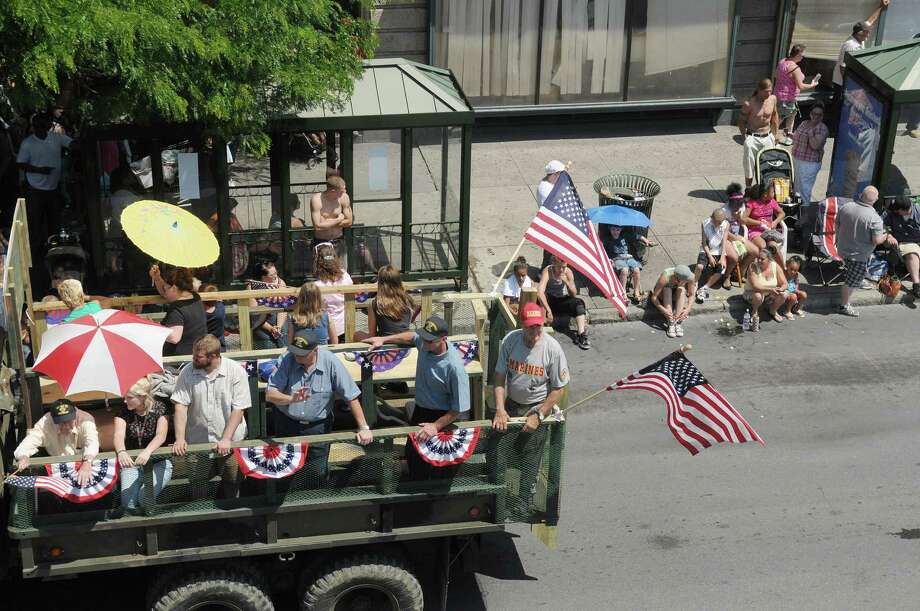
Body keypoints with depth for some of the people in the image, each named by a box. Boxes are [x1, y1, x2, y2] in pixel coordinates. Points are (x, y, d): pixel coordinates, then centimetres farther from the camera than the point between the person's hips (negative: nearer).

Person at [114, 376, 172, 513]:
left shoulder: (159, 409, -9)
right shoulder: (124, 411, -3)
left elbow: (161, 436, -23)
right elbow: (118, 435, -17)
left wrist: (147, 451, -44)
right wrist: (121, 451, -41)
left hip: (158, 462, -2)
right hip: (132, 462, 2)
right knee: (128, 503, -21)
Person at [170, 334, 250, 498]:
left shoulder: (236, 371, -10)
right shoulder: (187, 373, -4)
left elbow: (238, 409, -11)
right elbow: (180, 406, -7)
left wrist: (226, 439, -17)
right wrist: (180, 439, -17)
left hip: (230, 442, -1)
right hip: (197, 441, 1)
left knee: (232, 482, 5)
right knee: (197, 487, 2)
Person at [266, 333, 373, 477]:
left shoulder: (331, 363, -18)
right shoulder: (287, 360, -16)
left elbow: (351, 396, -13)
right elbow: (269, 395, -20)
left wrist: (364, 428, -14)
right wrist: (291, 399, -40)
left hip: (318, 426, -1)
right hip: (287, 423, 1)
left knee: (319, 473, 4)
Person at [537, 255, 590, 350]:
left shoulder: (568, 272, -8)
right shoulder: (547, 271, -20)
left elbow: (574, 295, -5)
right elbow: (540, 292, -31)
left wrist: (567, 282, -24)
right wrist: (548, 310, -36)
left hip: (562, 301, 3)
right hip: (549, 301, -3)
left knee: (578, 302, -24)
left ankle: (581, 335, -28)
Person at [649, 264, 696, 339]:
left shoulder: (690, 277, -28)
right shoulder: (665, 276, -36)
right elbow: (653, 297, -33)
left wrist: (688, 309, -33)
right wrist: (663, 310, -46)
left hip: (678, 296, 2)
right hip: (663, 295, -2)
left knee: (681, 289, -30)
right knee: (667, 289, -34)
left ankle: (677, 322, -33)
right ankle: (670, 323, -38)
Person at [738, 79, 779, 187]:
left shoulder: (773, 99, -2)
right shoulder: (749, 104, -16)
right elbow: (741, 121, -6)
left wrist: (775, 134, 14)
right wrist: (745, 137, -11)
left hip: (767, 137, 4)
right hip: (752, 138, -4)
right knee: (749, 167, 1)